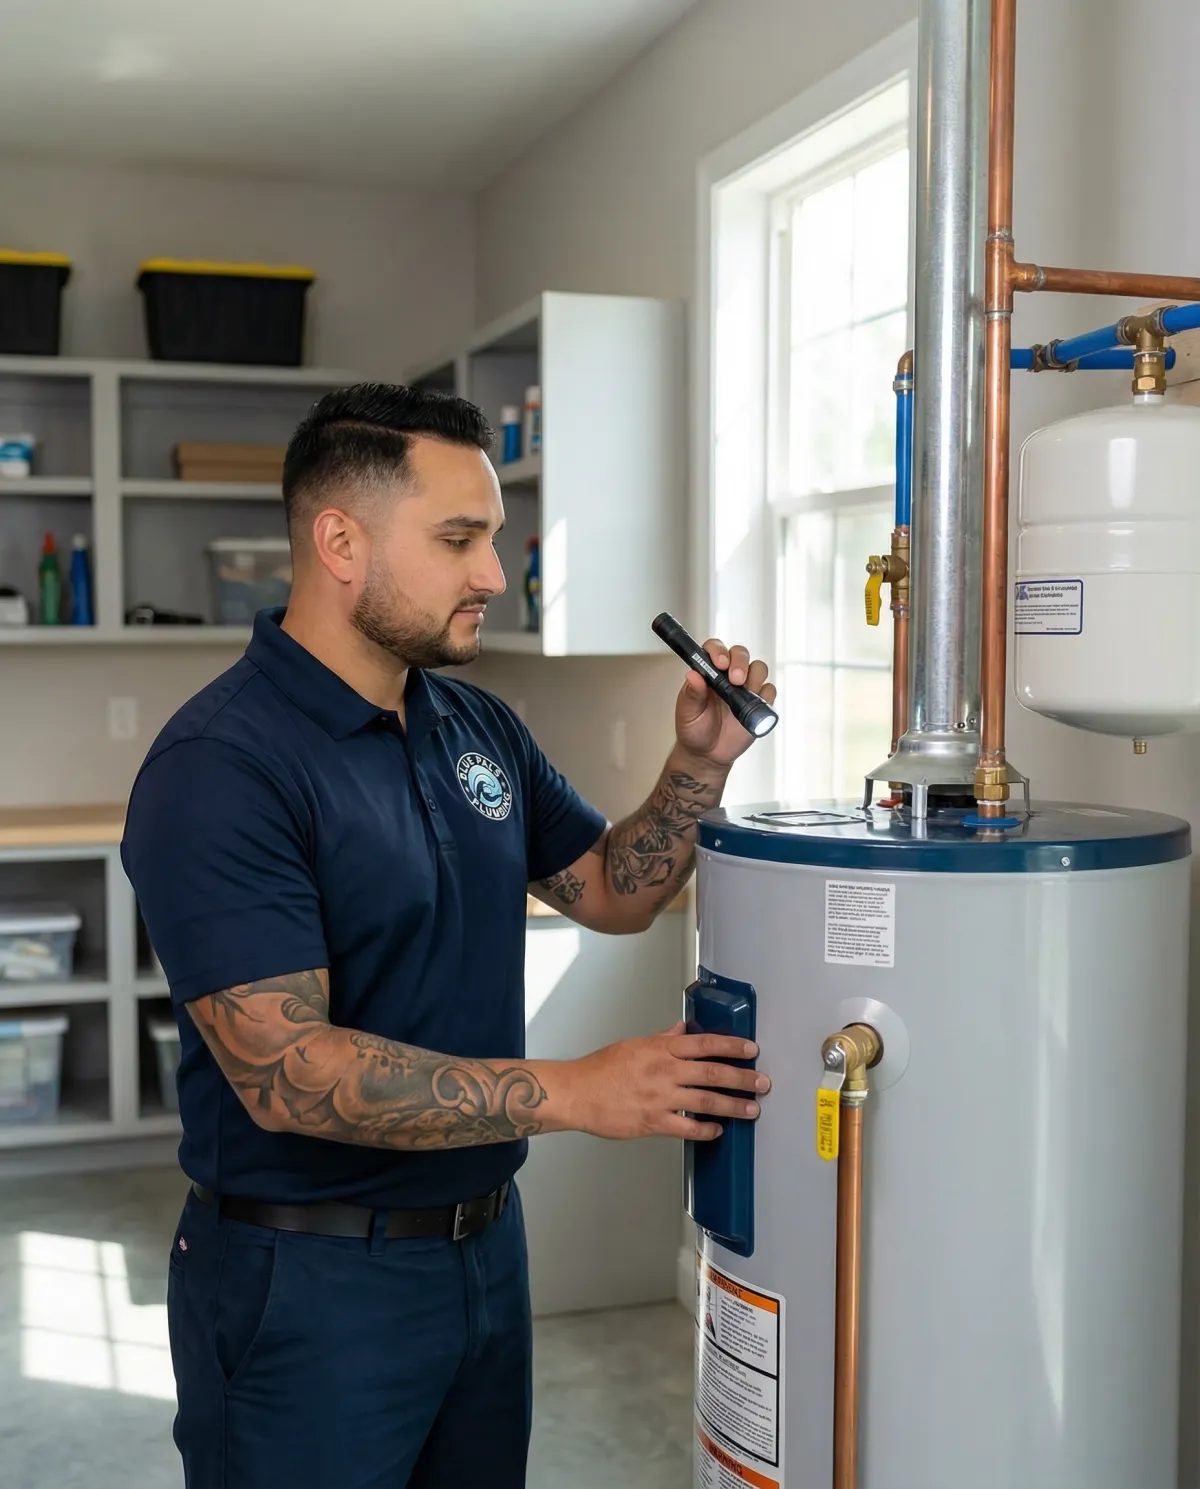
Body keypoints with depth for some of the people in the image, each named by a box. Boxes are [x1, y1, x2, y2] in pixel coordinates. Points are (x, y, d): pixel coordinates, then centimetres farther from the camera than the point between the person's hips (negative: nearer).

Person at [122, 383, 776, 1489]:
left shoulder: (477, 728, 4)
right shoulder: (219, 766, -21)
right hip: (309, 1275, -7)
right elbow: (286, 1072, -27)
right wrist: (570, 1093, -28)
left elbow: (610, 892, 13)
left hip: (484, 1240, 8)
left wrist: (699, 765, -4)